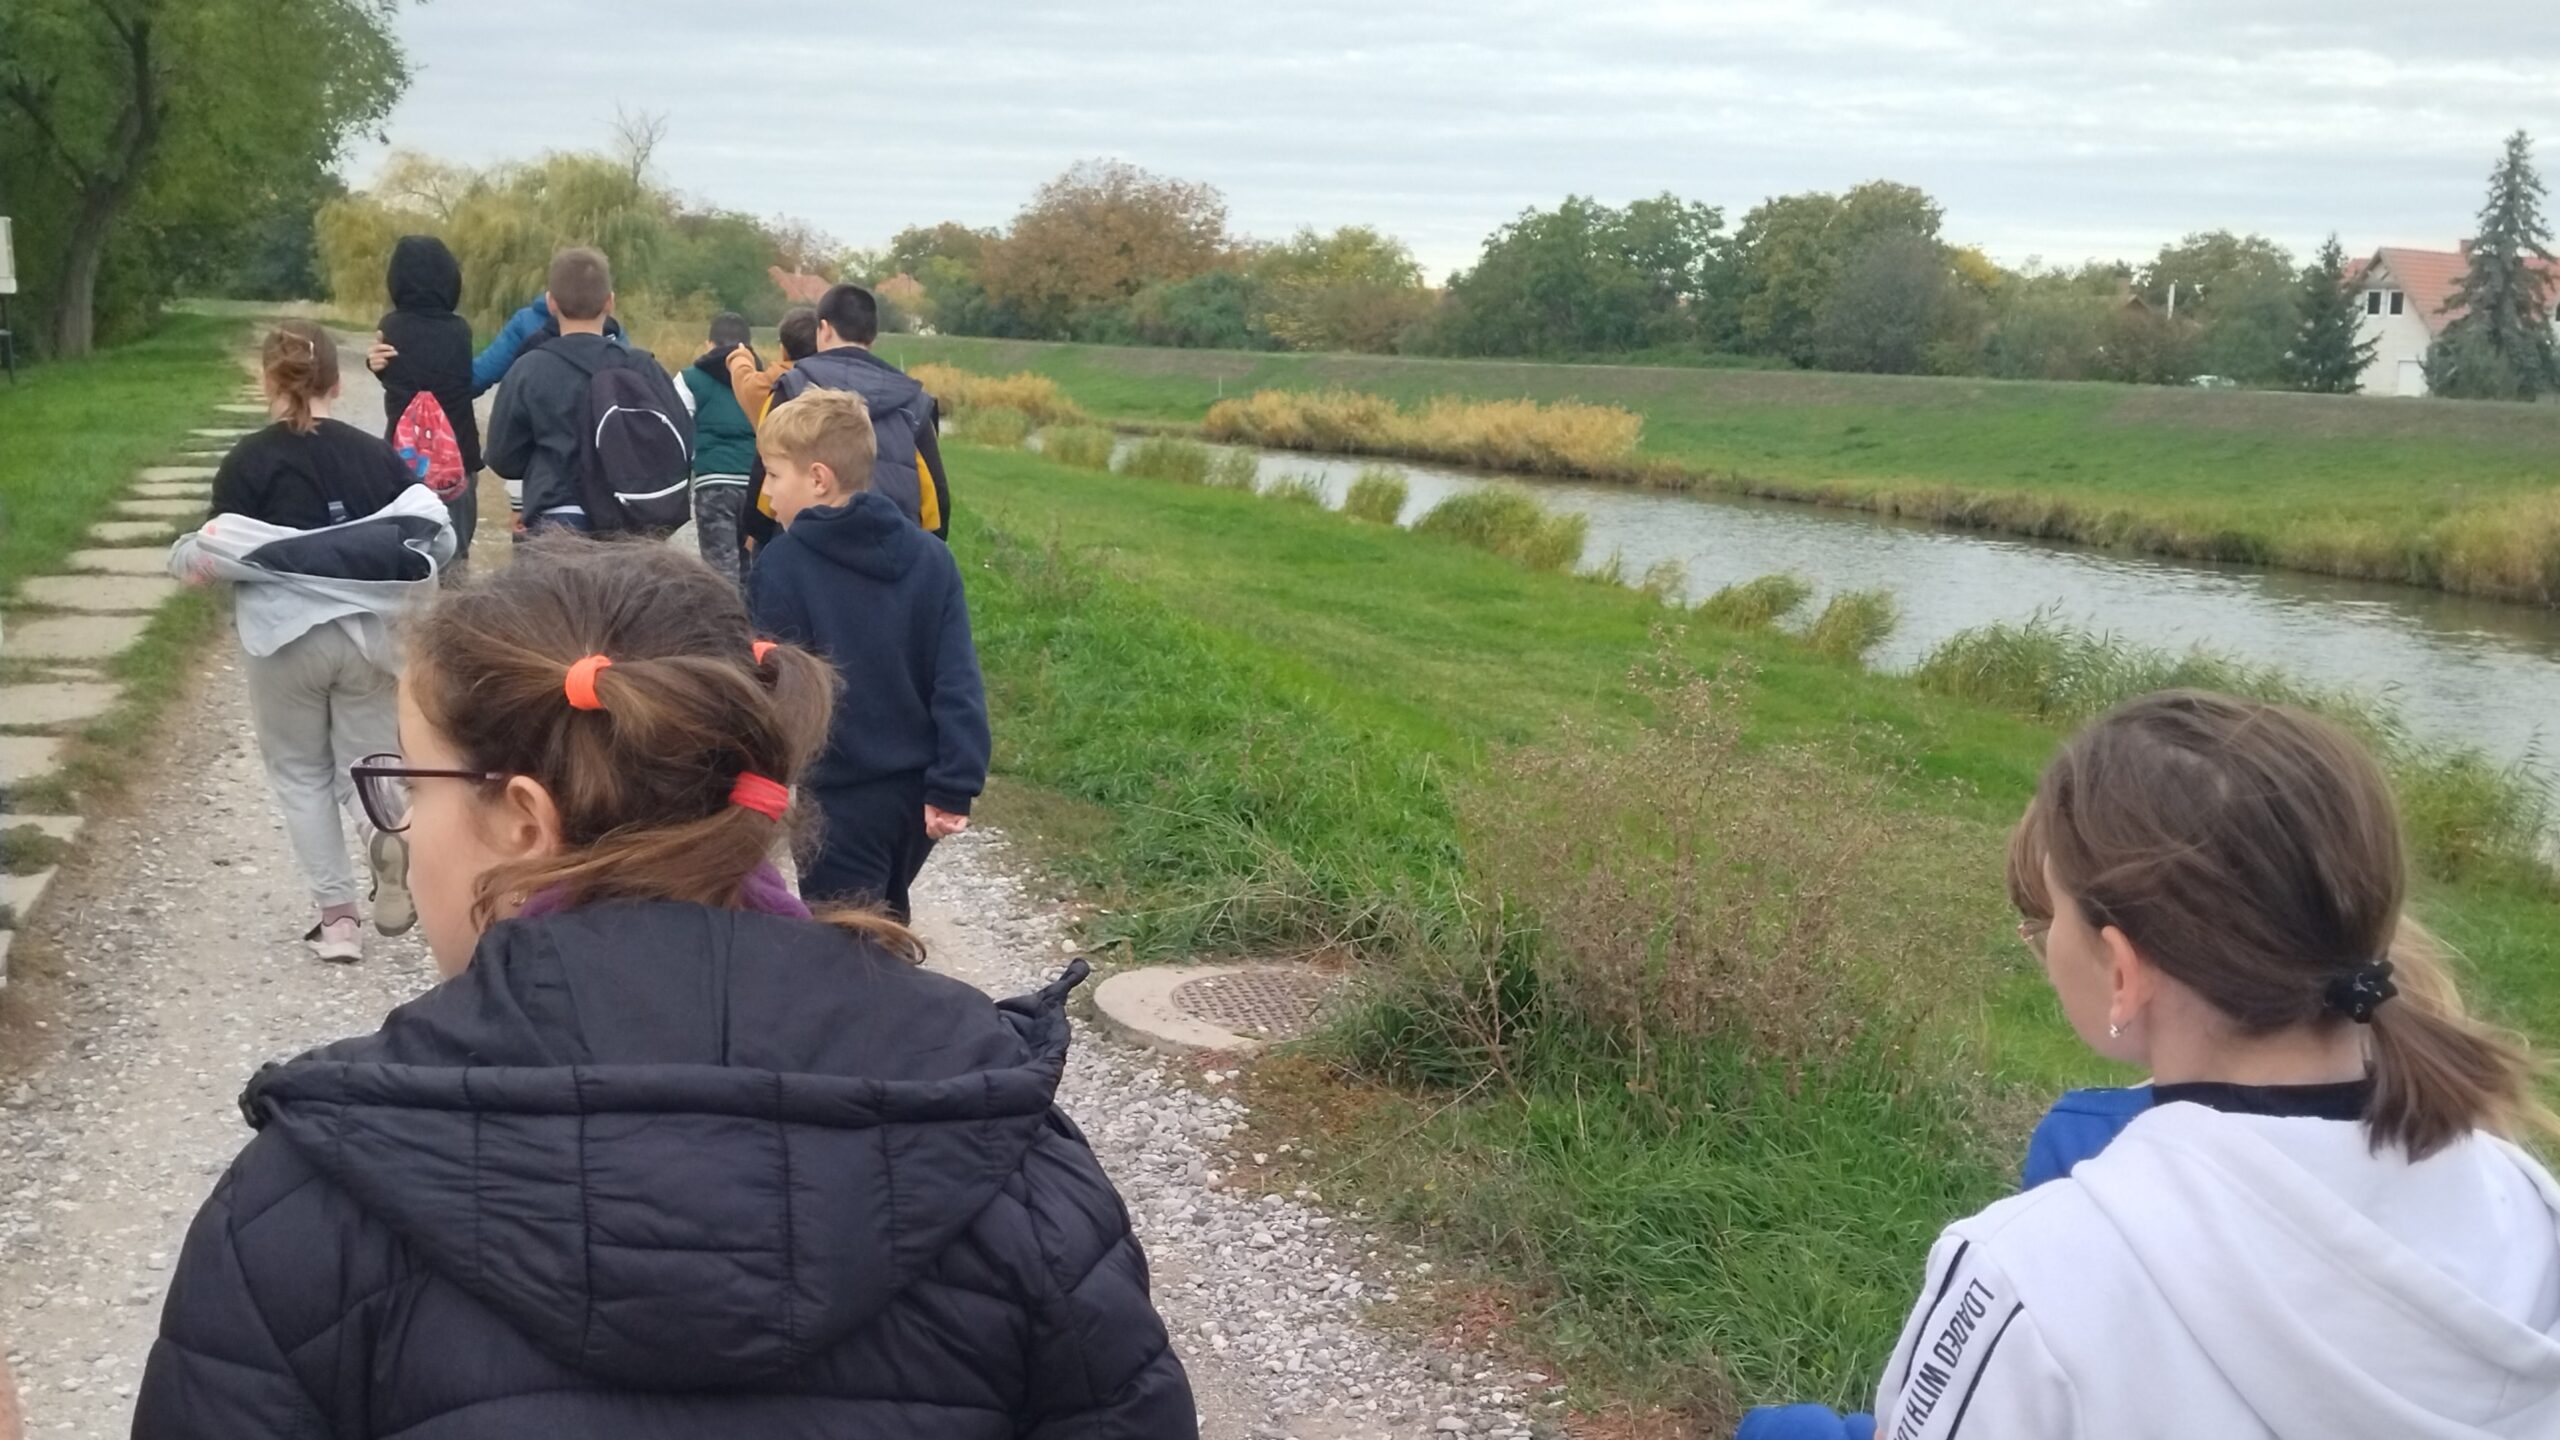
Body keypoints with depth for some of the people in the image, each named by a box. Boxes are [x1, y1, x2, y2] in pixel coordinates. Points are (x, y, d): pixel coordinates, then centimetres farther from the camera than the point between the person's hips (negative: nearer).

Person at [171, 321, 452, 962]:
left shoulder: (248, 461, -9)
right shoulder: (378, 455, 0)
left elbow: (218, 556, -11)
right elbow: (428, 542, 0)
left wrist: (187, 557, 10)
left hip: (287, 636, -2)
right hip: (367, 633, 2)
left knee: (301, 773, 14)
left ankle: (337, 915, 10)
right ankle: (389, 833, -20)